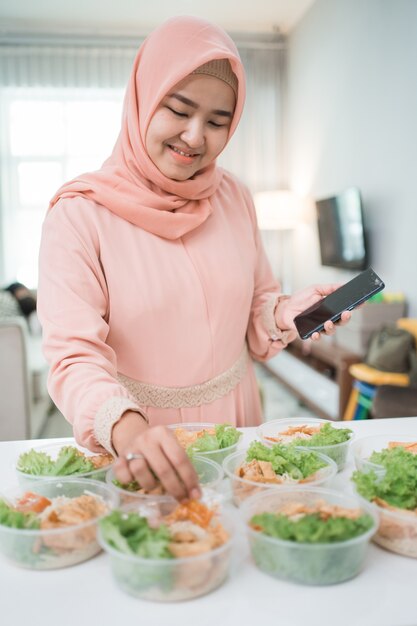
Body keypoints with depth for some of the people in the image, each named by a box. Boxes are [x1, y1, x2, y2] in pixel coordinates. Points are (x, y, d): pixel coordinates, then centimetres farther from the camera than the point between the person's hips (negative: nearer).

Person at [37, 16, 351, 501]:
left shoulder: (233, 198, -2)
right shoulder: (79, 213, -16)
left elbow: (252, 310, 8)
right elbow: (73, 353, -22)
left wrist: (284, 313, -14)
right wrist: (125, 427, -40)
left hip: (234, 425, 4)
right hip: (134, 437, -3)